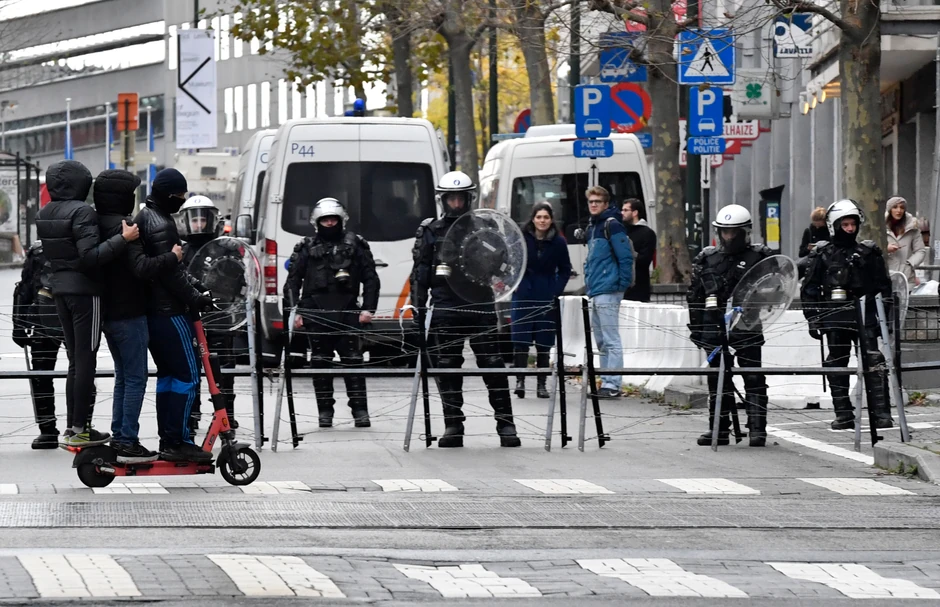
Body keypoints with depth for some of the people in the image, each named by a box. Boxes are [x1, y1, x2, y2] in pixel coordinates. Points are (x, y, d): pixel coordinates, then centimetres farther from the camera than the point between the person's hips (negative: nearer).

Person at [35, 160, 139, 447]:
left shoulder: (45, 214, 9)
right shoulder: (82, 212, -17)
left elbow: (50, 252, 13)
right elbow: (90, 256, -24)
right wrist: (122, 238, -26)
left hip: (59, 288, 8)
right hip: (84, 290, -8)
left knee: (75, 359, 15)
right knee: (86, 360, -3)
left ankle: (72, 426, 16)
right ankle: (80, 428, -2)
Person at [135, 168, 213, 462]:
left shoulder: (145, 218, 15)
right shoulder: (161, 226, -18)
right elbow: (171, 273, -20)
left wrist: (196, 287, 10)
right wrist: (198, 299, -9)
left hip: (152, 311, 11)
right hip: (170, 313, -11)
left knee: (167, 373, 16)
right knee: (187, 375, -7)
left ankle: (167, 439, 18)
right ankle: (178, 443, -9)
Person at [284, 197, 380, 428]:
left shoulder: (355, 245, 10)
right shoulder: (306, 248, 11)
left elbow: (371, 279, 10)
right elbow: (292, 281, 11)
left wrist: (368, 309, 0)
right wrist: (295, 311, 1)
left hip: (347, 313, -1)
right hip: (316, 315, 1)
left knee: (353, 362, -4)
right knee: (320, 363, 4)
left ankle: (360, 411, -2)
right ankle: (325, 411, 10)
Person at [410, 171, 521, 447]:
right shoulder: (430, 232, 9)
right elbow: (420, 275, 9)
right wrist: (418, 310, 4)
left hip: (480, 308, -1)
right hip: (444, 309, 1)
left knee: (493, 367, -4)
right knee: (447, 369, 2)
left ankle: (506, 425, 0)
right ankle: (453, 427, 8)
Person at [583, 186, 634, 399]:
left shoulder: (612, 225, -9)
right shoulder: (592, 227, 19)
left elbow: (626, 257, -14)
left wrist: (623, 284, -16)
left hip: (608, 291, -10)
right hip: (595, 292, 10)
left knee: (611, 340, -9)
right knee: (601, 341, 13)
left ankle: (612, 384, -9)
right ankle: (607, 382, 18)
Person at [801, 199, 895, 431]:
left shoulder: (869, 253, 9)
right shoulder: (822, 255, 8)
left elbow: (883, 285, 12)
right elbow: (809, 290, 10)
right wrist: (812, 319, 3)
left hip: (865, 316, -1)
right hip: (835, 318, 1)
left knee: (874, 364, -9)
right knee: (837, 367, 2)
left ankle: (881, 413, -9)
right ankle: (844, 415, 9)